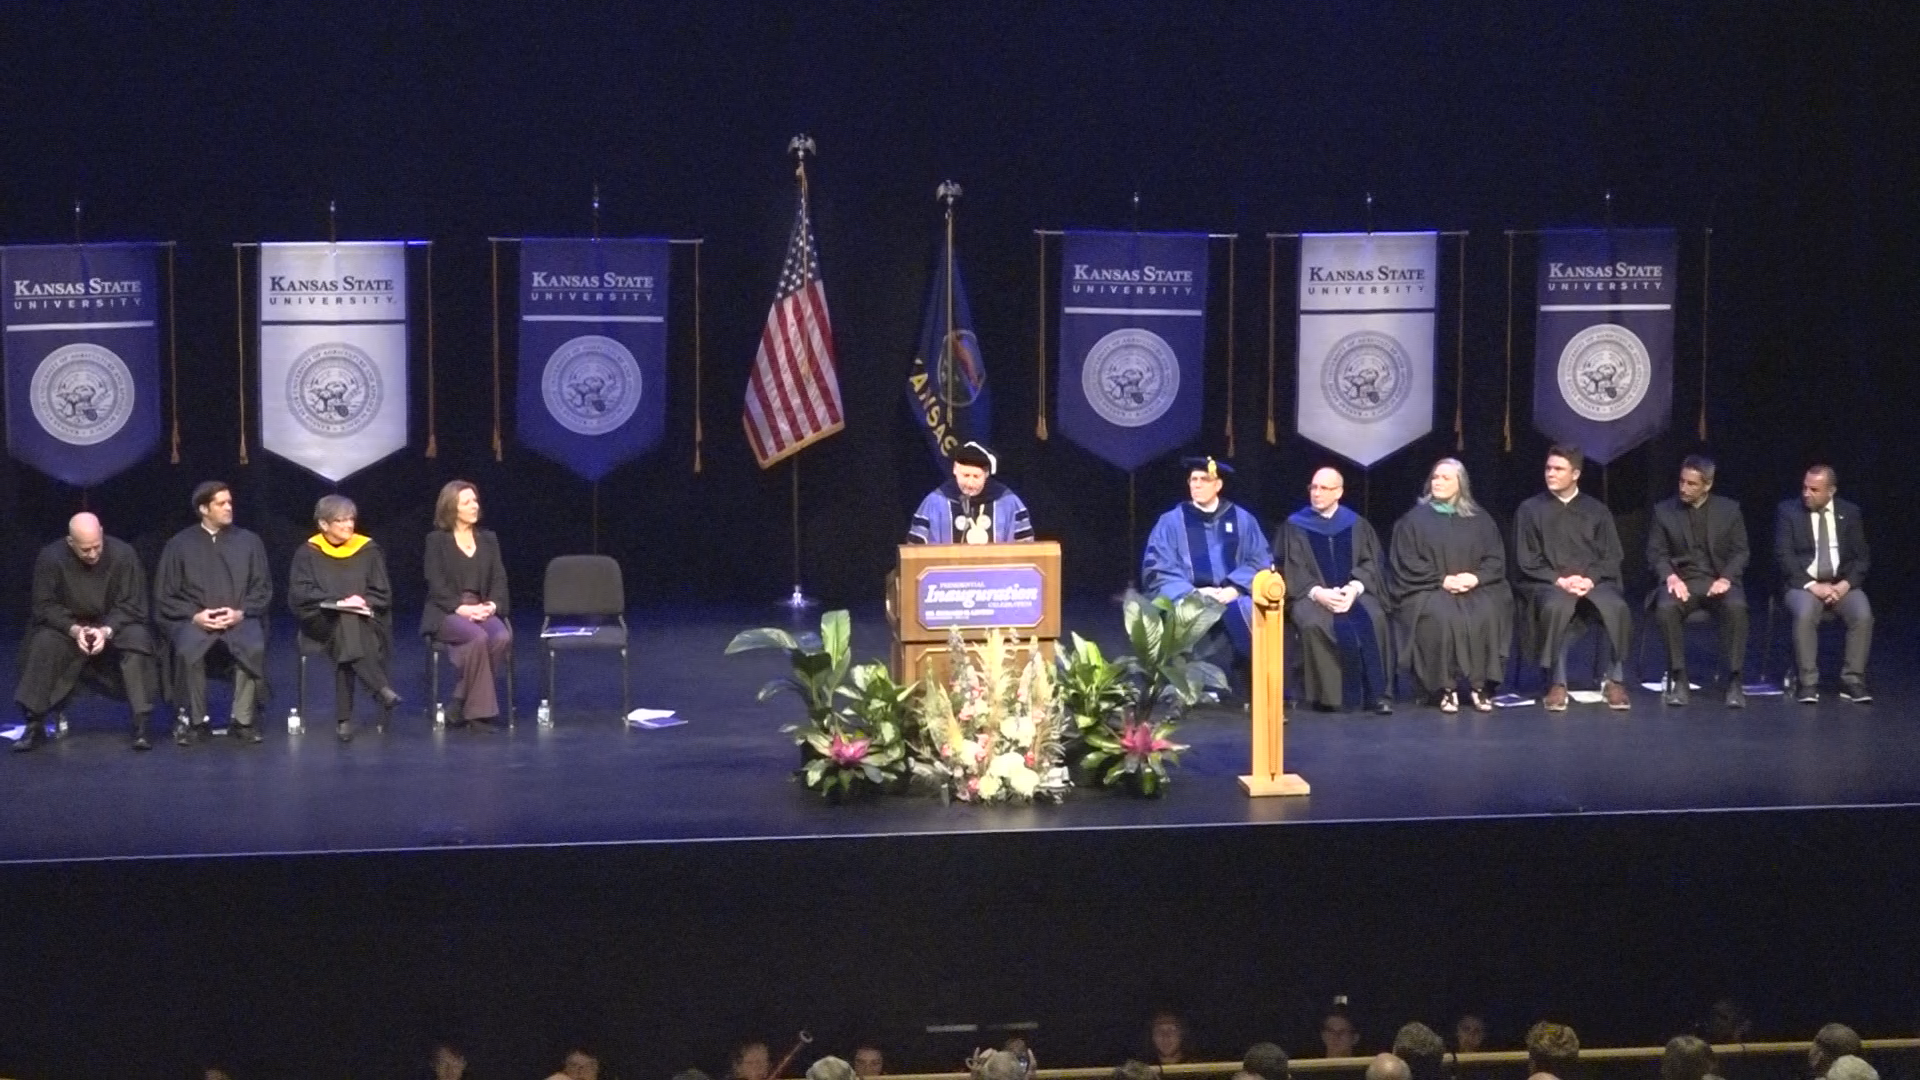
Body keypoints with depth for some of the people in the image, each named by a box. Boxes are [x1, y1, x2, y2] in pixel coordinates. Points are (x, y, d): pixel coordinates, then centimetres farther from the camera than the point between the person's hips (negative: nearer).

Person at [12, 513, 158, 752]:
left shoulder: (123, 554, -15)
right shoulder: (50, 557, -13)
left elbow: (131, 606, -12)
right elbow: (45, 606, -10)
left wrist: (106, 631, -29)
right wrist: (74, 630, -26)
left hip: (115, 626, -1)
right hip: (68, 627, 1)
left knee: (137, 641, -32)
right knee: (42, 644, -29)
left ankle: (141, 725, -31)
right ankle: (35, 724, -21)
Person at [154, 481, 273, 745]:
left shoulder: (248, 541, 12)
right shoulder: (180, 545, 8)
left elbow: (263, 588, 10)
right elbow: (165, 596, 7)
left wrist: (240, 612, -9)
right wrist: (194, 615, -11)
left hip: (239, 618, 1)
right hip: (193, 619, -1)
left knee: (254, 648, -33)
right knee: (187, 651, -35)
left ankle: (243, 720, -21)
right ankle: (191, 718, -17)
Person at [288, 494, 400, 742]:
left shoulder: (368, 549, 9)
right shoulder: (308, 553, 4)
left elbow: (383, 594, 8)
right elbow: (300, 593, -6)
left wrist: (362, 602, -14)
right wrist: (340, 601, -18)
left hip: (364, 619, 1)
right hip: (322, 620, -1)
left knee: (348, 637, -34)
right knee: (346, 624, -36)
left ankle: (344, 718, -34)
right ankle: (383, 692, -43)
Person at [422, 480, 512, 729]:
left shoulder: (488, 540, 15)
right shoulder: (437, 540, 3)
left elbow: (499, 580, 9)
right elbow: (436, 585, -5)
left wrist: (492, 605, -11)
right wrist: (461, 608, -20)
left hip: (481, 611, 4)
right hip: (446, 613, -4)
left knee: (502, 637, -30)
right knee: (478, 637, -35)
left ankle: (459, 706, -20)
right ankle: (478, 710, -26)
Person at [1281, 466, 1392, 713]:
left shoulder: (1356, 525, 14)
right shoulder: (1294, 526, 9)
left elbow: (1369, 563, 7)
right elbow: (1292, 570, 1)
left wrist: (1354, 588, -14)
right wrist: (1318, 592, -17)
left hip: (1352, 592, 1)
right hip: (1310, 595, -1)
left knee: (1374, 619, -31)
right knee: (1313, 624, -36)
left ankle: (1379, 693, -24)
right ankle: (1325, 694, -25)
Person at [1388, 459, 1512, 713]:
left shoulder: (1479, 519, 15)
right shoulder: (1414, 520, 8)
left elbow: (1496, 559, 8)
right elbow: (1406, 563, -1)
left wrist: (1476, 577, -12)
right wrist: (1442, 580, -13)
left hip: (1475, 587, 2)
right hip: (1429, 590, -2)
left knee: (1487, 615, -31)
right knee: (1441, 618, -35)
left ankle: (1481, 685, -27)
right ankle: (1446, 687, -31)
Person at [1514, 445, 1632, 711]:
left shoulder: (1596, 510, 15)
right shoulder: (1530, 510, 9)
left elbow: (1611, 557, 8)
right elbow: (1527, 560, 3)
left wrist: (1590, 579, -11)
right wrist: (1560, 580, -12)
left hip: (1594, 582, 2)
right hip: (1549, 583, -2)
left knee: (1617, 607, -32)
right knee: (1554, 606, -38)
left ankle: (1615, 680, -20)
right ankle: (1557, 683, -29)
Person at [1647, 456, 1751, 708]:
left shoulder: (1729, 509, 7)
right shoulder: (1664, 511, 7)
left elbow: (1740, 552, 5)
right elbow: (1656, 553, 5)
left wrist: (1726, 578, -14)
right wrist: (1671, 577, -15)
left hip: (1719, 581, 0)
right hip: (1681, 581, 0)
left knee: (1736, 607, -34)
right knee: (1666, 607, -35)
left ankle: (1734, 681, -27)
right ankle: (1678, 679, -23)